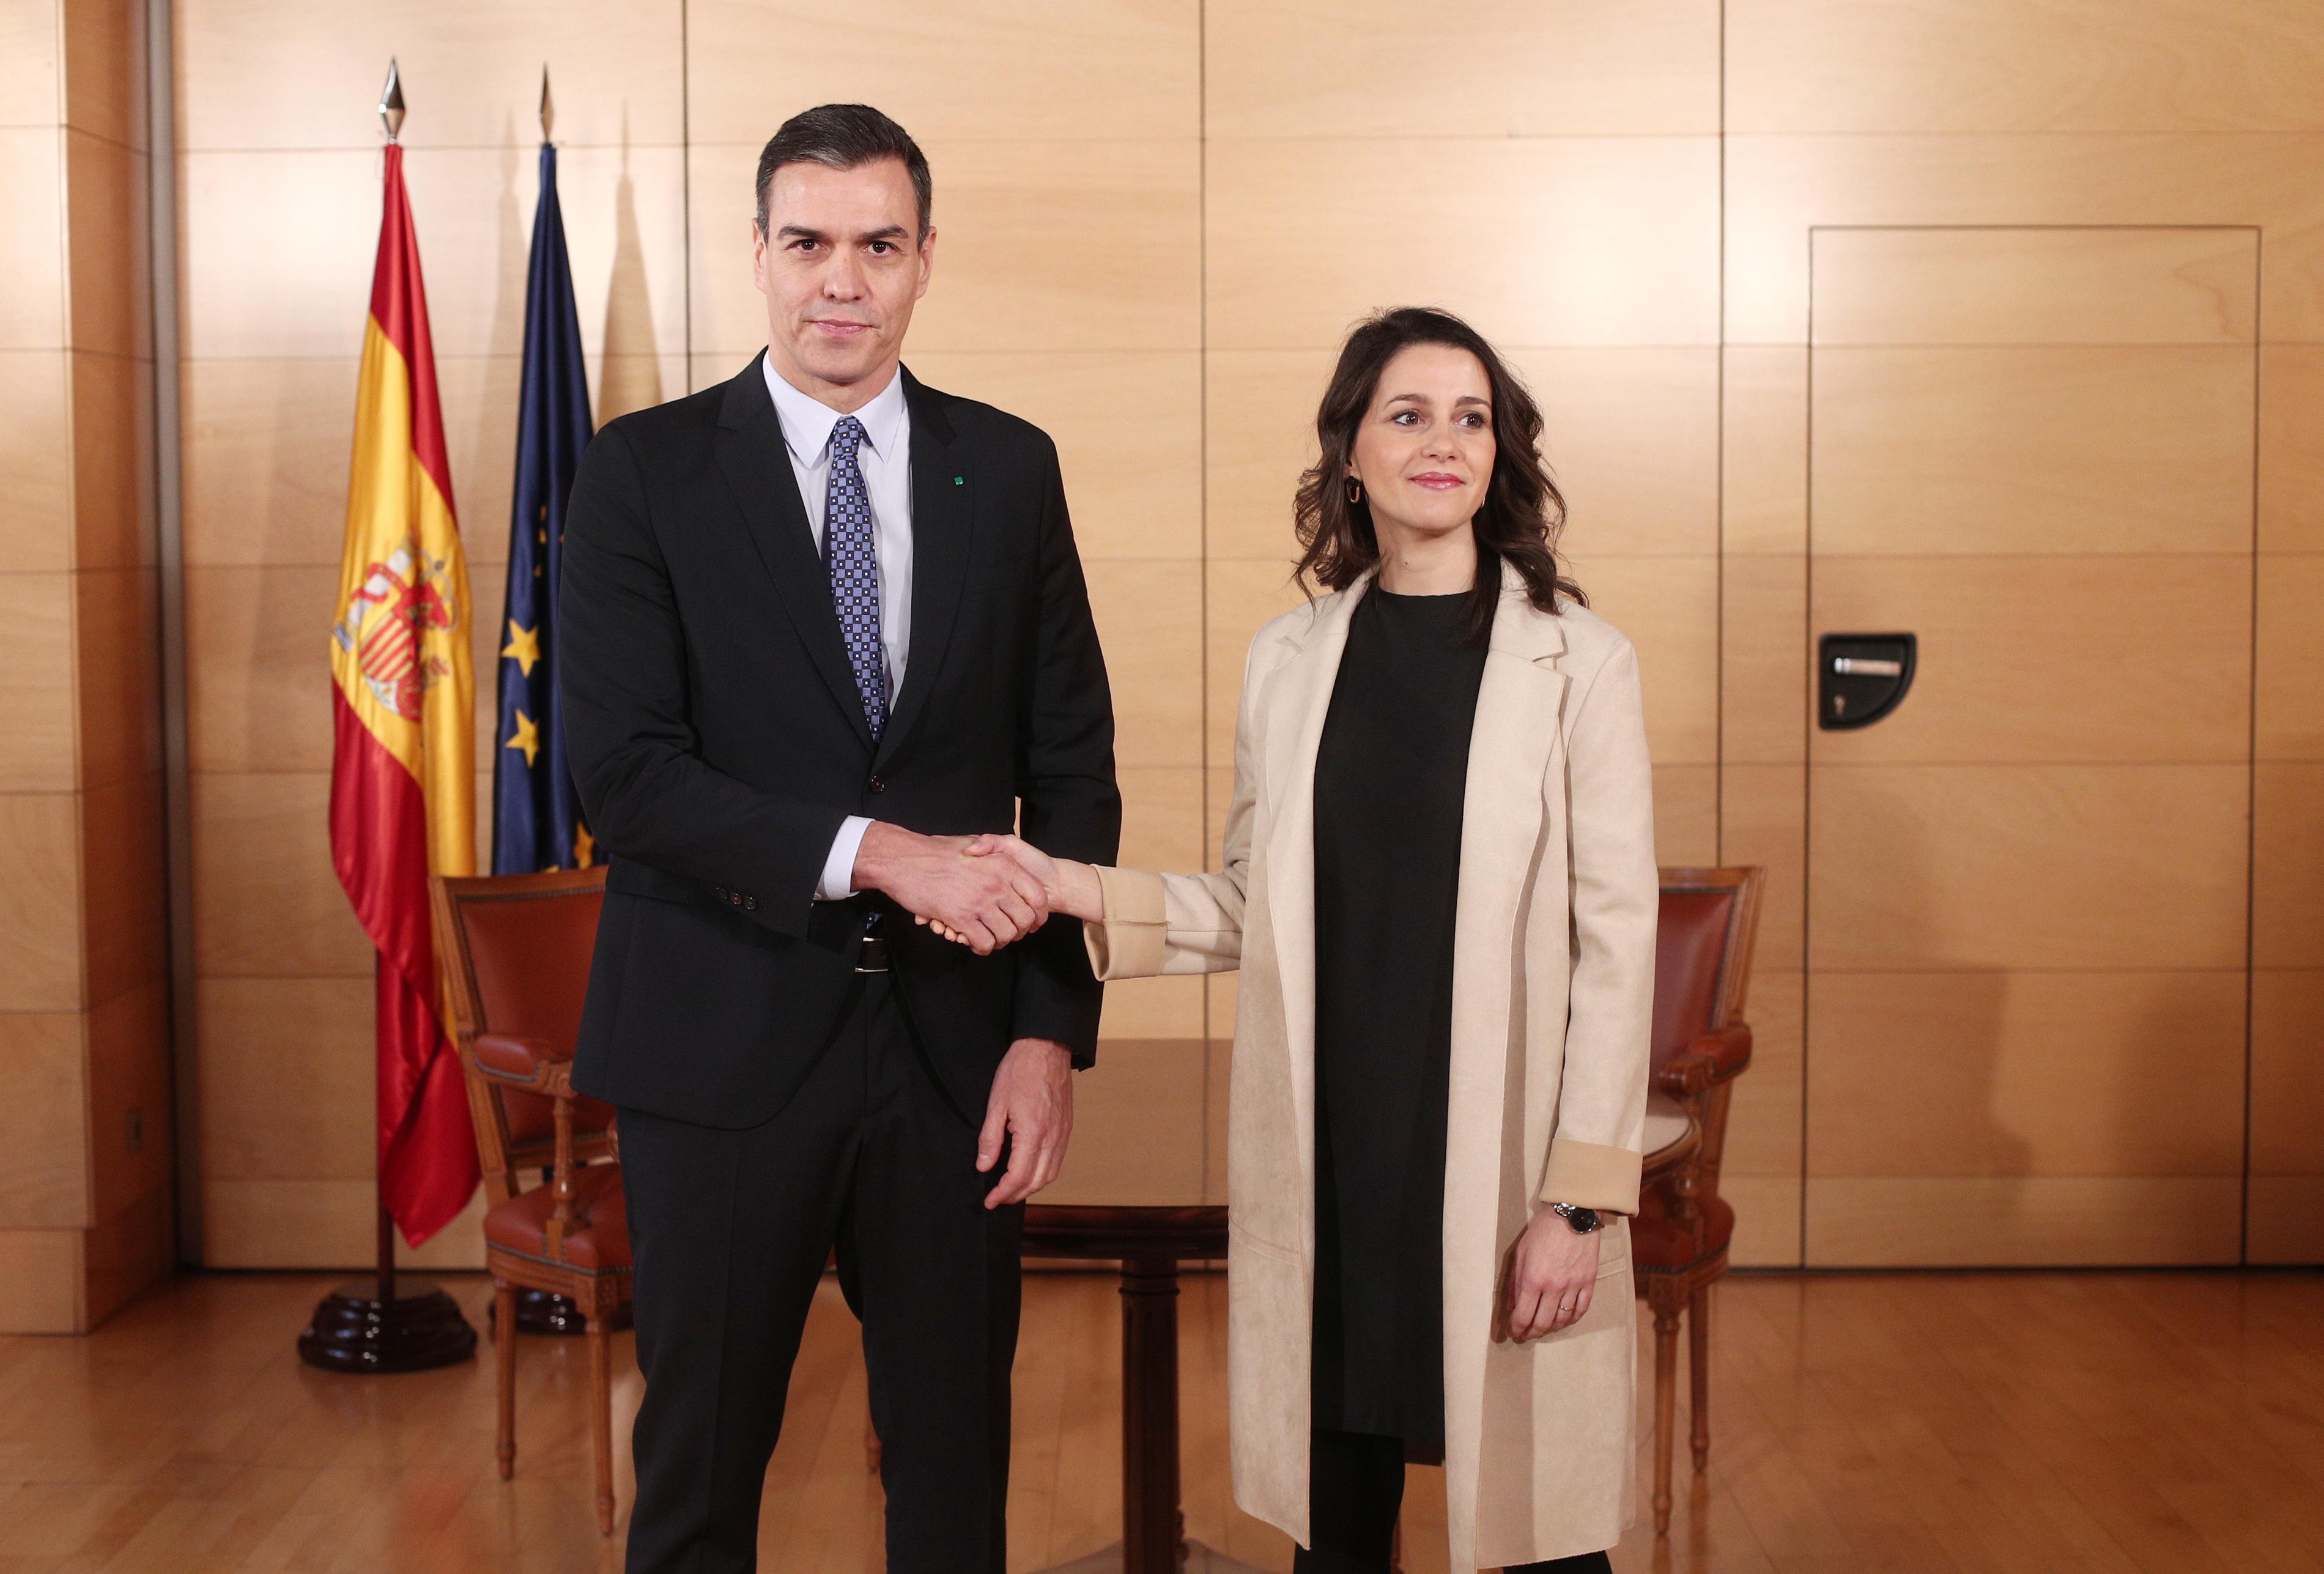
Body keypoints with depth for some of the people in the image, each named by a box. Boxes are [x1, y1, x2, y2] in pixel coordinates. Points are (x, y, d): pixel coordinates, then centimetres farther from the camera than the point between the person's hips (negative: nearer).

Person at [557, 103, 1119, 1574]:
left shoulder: (1010, 469, 6)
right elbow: (623, 768, -11)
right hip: (724, 1045, -2)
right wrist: (875, 852, -20)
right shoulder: (644, 471, -2)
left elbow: (1073, 766, 5)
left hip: (956, 1046, 2)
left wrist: (1052, 1029, -3)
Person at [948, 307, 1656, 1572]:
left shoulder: (1577, 661, -4)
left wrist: (1580, 1198, -10)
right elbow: (1256, 911, 13)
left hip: (1501, 1167, -3)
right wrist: (1077, 892, -2)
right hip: (1324, 1167, 3)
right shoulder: (1289, 660, 8)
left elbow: (1615, 943, -6)